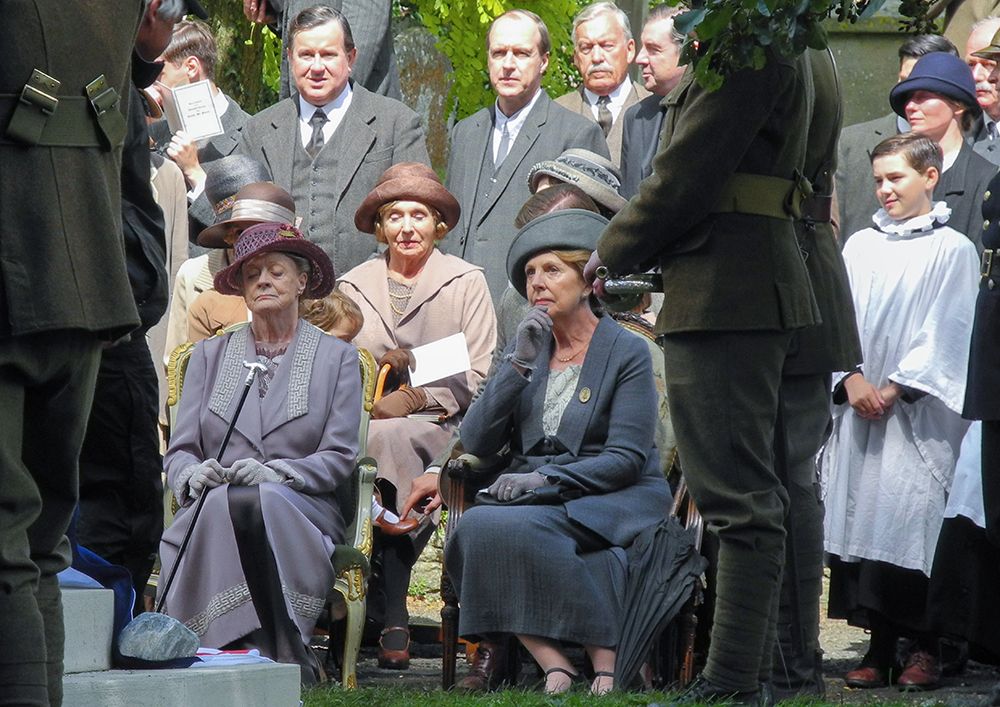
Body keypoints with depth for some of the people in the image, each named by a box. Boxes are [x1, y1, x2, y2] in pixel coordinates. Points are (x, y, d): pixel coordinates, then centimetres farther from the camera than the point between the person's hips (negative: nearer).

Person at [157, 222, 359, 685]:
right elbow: (179, 451, 13)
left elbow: (339, 456, 4)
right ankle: (285, 654, -39)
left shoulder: (337, 357, 14)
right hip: (214, 511, 2)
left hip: (299, 513, -2)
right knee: (223, 502, -35)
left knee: (261, 501, -37)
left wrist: (275, 473, -15)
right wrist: (195, 475, -13)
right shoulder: (208, 355, 21)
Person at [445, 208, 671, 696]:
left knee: (502, 527, -35)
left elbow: (625, 458, -8)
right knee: (472, 526, -31)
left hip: (608, 501, -5)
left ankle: (606, 655, -27)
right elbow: (475, 443, 6)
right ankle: (551, 661, -32)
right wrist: (519, 363, -3)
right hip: (532, 499, 5)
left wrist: (547, 478, -20)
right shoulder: (529, 349, 18)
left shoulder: (627, 353, 2)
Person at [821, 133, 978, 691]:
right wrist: (851, 377, -7)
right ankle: (879, 648, 4)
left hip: (920, 411, -4)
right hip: (860, 407, 4)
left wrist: (896, 388, -10)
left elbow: (945, 333, -5)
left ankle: (925, 648, -6)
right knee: (862, 516, 0)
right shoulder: (860, 247, 14)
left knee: (912, 519, -12)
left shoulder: (953, 250, 1)